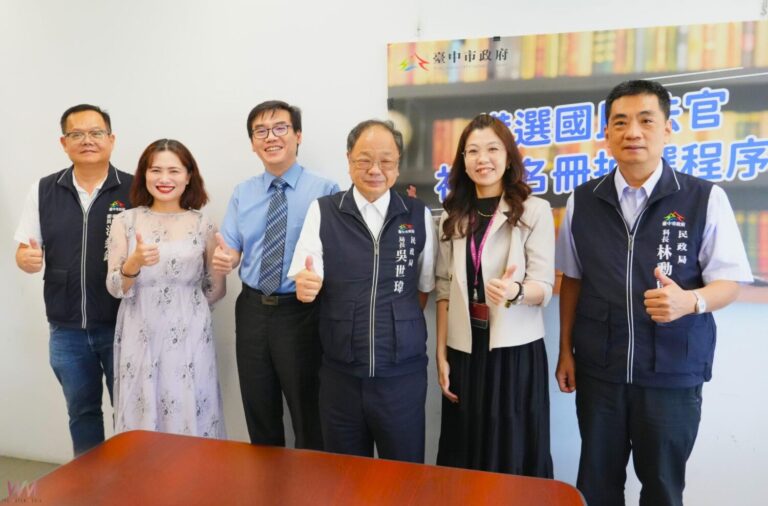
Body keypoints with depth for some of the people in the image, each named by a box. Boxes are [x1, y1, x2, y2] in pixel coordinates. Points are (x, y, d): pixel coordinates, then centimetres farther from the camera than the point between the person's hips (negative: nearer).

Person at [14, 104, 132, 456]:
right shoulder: (43, 191, 4)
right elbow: (25, 252, 9)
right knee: (81, 411, 19)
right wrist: (26, 259, -13)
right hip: (66, 329, 4)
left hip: (122, 325, -3)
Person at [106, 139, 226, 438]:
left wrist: (186, 310, 3)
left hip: (189, 337, 0)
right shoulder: (125, 222, 1)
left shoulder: (203, 225, 0)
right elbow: (115, 289, -2)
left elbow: (216, 290, 9)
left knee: (189, 416, 5)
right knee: (142, 417, 9)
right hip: (141, 337, 1)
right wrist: (134, 264, -19)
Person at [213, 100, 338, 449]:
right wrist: (223, 260, -15)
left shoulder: (324, 191, -6)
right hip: (252, 310, 5)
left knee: (308, 417, 9)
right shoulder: (242, 193, 9)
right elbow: (231, 250, 7)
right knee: (259, 414, 19)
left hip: (301, 313, -4)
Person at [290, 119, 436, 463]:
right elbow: (305, 280, -3)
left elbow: (425, 285, 10)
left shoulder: (418, 215, 1)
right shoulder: (322, 211, -1)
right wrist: (305, 285, -24)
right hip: (340, 372, 0)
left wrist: (401, 329, 7)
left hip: (402, 373, 0)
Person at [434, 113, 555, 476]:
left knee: (515, 459, 8)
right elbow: (445, 289, 6)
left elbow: (544, 287, -9)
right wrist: (442, 355, 3)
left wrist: (514, 291, -31)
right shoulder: (452, 217, 7)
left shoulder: (534, 210, -5)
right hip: (464, 351, 3)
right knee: (463, 458, 13)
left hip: (516, 351, -3)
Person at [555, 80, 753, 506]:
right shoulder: (582, 201, 1)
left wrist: (690, 300, -27)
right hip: (597, 370, 2)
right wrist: (565, 350, 6)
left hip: (673, 373, -2)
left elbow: (728, 282, -4)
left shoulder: (706, 199, -8)